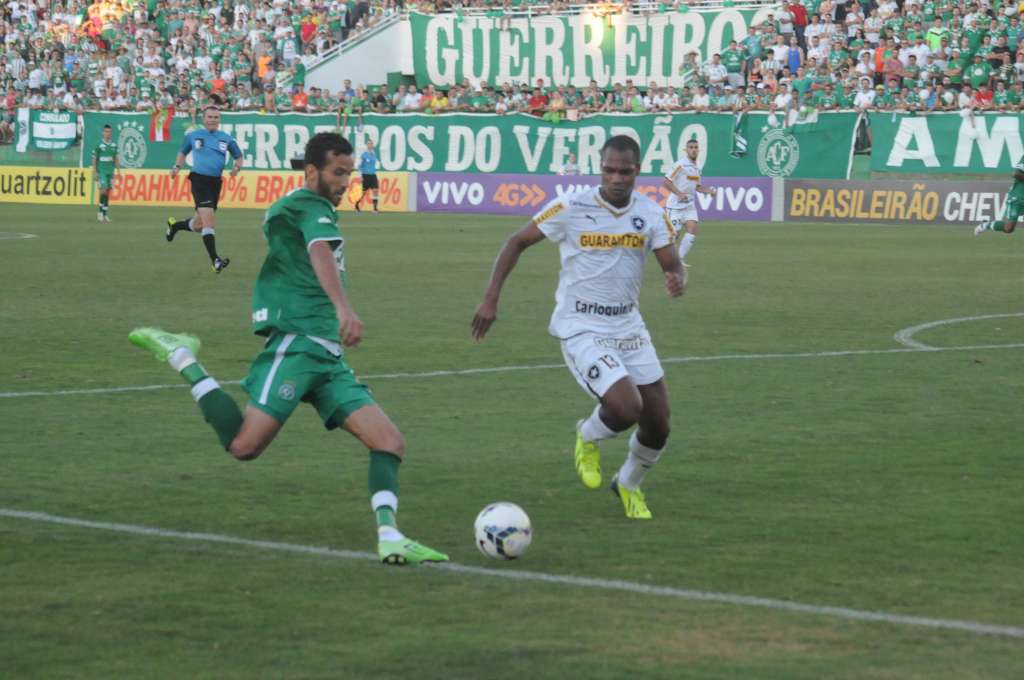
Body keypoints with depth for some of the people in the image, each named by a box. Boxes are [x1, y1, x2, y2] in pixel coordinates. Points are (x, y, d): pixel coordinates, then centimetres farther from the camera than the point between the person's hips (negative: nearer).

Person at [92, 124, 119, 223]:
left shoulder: (114, 145, 7)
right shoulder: (99, 145, -6)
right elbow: (94, 158, -3)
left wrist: (118, 170, 9)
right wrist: (94, 172, -7)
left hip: (110, 172, 4)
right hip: (101, 171, -4)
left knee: (108, 192, 5)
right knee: (103, 189, -14)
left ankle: (105, 214, 10)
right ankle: (100, 212, -3)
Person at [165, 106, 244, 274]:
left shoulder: (226, 138, 7)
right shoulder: (193, 136, 5)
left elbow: (239, 157, 17)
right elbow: (182, 152, 22)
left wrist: (236, 167, -5)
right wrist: (177, 167, 4)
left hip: (215, 182, 4)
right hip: (199, 180, -4)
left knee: (198, 225, 12)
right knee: (208, 219, -18)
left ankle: (174, 225, 45)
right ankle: (215, 261, -20)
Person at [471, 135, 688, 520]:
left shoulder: (650, 214, -2)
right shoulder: (571, 209, -12)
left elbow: (672, 265, -2)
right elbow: (517, 242, -3)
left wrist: (678, 281, -27)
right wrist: (491, 299, -9)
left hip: (628, 327, 5)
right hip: (581, 330, -5)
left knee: (658, 426, 6)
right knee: (626, 407, -25)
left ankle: (629, 485, 38)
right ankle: (589, 437, 12)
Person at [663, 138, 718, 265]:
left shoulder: (697, 167, 10)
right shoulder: (681, 164, -13)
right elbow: (666, 182, -16)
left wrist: (709, 190, 7)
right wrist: (679, 193, -26)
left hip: (689, 205, 7)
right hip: (676, 205, -7)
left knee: (692, 230, -8)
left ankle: (680, 258, 0)